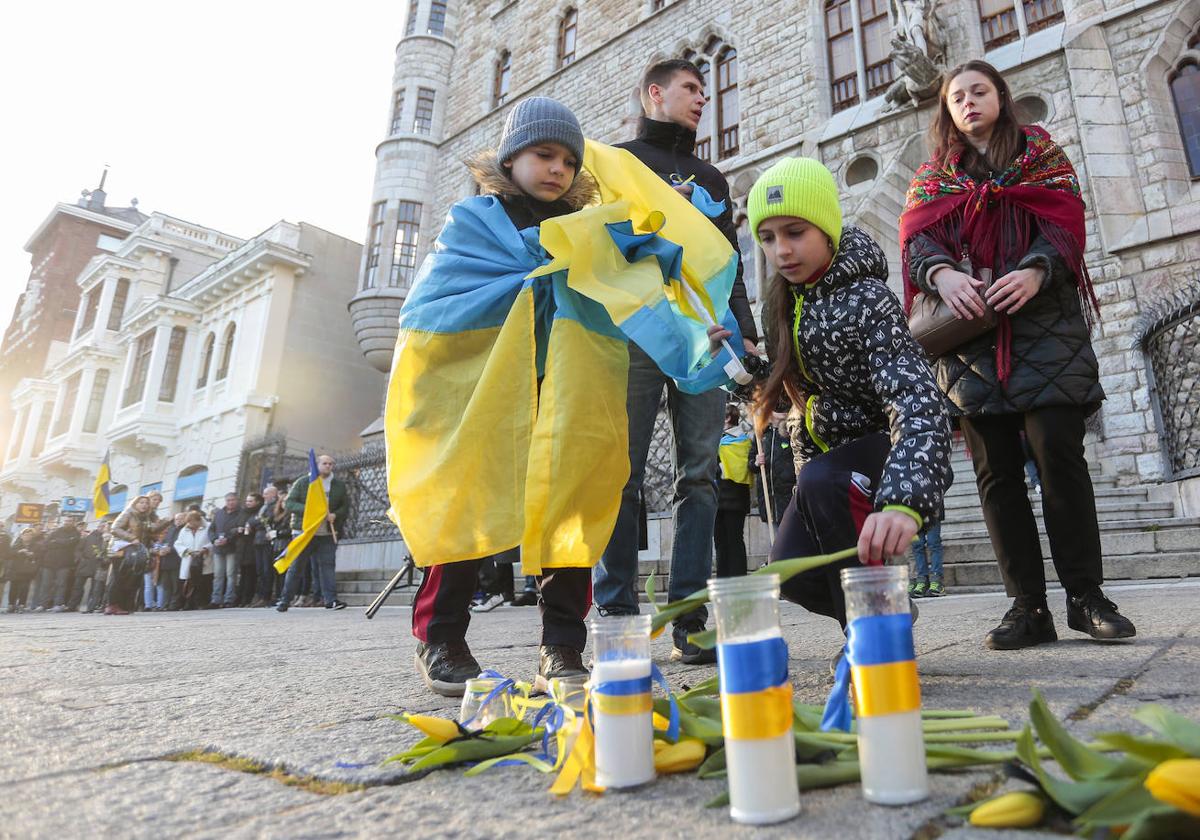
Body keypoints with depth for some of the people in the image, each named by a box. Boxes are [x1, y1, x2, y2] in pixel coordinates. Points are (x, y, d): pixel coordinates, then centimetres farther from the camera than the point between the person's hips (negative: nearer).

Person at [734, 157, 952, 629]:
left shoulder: (865, 298, -24)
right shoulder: (786, 297, -1)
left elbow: (918, 400, -40)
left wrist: (904, 501, -54)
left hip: (883, 449, -7)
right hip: (825, 455, 7)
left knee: (822, 481, -37)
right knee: (793, 575, -7)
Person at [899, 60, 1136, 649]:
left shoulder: (1040, 152, 16)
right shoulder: (931, 176, 18)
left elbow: (1065, 220, 1)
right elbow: (917, 237, 0)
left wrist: (1035, 270, -20)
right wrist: (942, 273, -22)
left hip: (1043, 322, -1)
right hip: (970, 331, 1)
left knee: (1058, 451, -11)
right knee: (995, 469, -3)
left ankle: (1086, 595, 2)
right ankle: (1028, 607, 3)